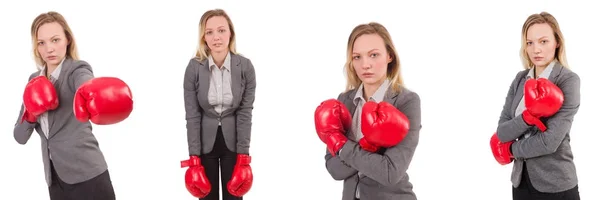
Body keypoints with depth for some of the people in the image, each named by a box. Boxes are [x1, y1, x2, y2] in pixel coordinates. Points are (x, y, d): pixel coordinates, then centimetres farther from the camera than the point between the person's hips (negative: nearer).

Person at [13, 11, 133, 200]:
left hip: (86, 176, -6)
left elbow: (89, 88, -34)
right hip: (55, 181, 6)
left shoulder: (76, 70, -7)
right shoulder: (35, 80, 11)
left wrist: (92, 97, -58)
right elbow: (20, 137, 11)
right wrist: (31, 114, -10)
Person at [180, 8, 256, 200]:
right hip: (205, 141, 0)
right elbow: (192, 116, -10)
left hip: (233, 140, 0)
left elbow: (245, 113, -9)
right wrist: (194, 158, -13)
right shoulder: (194, 67, -13)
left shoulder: (245, 66, -12)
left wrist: (243, 157, -12)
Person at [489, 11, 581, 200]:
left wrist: (512, 150, -3)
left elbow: (549, 142, -19)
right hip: (521, 181, 5)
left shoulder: (568, 80, -12)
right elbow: (501, 132, -3)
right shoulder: (521, 79, 4)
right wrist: (528, 117, -21)